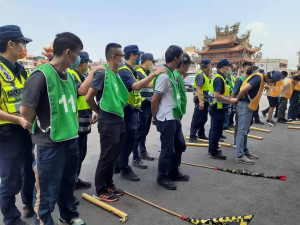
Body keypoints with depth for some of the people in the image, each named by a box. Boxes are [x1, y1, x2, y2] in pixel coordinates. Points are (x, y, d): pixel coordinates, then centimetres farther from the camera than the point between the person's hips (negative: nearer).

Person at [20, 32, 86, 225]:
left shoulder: (69, 76, 7)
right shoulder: (41, 75, -18)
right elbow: (26, 110, -20)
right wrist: (41, 127, -3)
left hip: (71, 140, 8)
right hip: (49, 144, -8)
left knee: (68, 183, 24)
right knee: (47, 192, 8)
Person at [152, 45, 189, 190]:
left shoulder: (172, 74, 10)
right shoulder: (164, 76, -20)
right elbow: (154, 100, -18)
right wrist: (154, 117, -7)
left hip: (175, 117, 10)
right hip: (166, 120, -10)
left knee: (180, 145, 19)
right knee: (168, 149, 2)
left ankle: (173, 172, 36)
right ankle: (162, 177, 21)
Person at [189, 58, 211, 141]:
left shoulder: (206, 74, 16)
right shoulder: (200, 74, -15)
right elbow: (198, 88, -23)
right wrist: (200, 101, -28)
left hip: (205, 101, 10)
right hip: (200, 101, -10)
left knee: (203, 119, 17)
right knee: (197, 119, -4)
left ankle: (201, 134, 29)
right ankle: (192, 136, 3)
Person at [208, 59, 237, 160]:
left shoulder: (216, 77, 14)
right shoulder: (219, 79, -17)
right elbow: (217, 95, -26)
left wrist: (227, 98, 18)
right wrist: (229, 100, -19)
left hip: (214, 107, 11)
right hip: (218, 108, -11)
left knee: (213, 129, 18)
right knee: (217, 131, -3)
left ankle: (212, 149, 29)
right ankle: (214, 153, 6)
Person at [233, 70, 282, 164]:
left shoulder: (260, 78, 13)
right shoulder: (258, 78, -18)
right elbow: (244, 89, -29)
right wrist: (237, 99, -15)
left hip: (249, 106, 10)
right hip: (244, 106, -10)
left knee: (245, 130, 16)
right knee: (242, 131, -8)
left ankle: (245, 151, 27)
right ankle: (240, 156, -5)